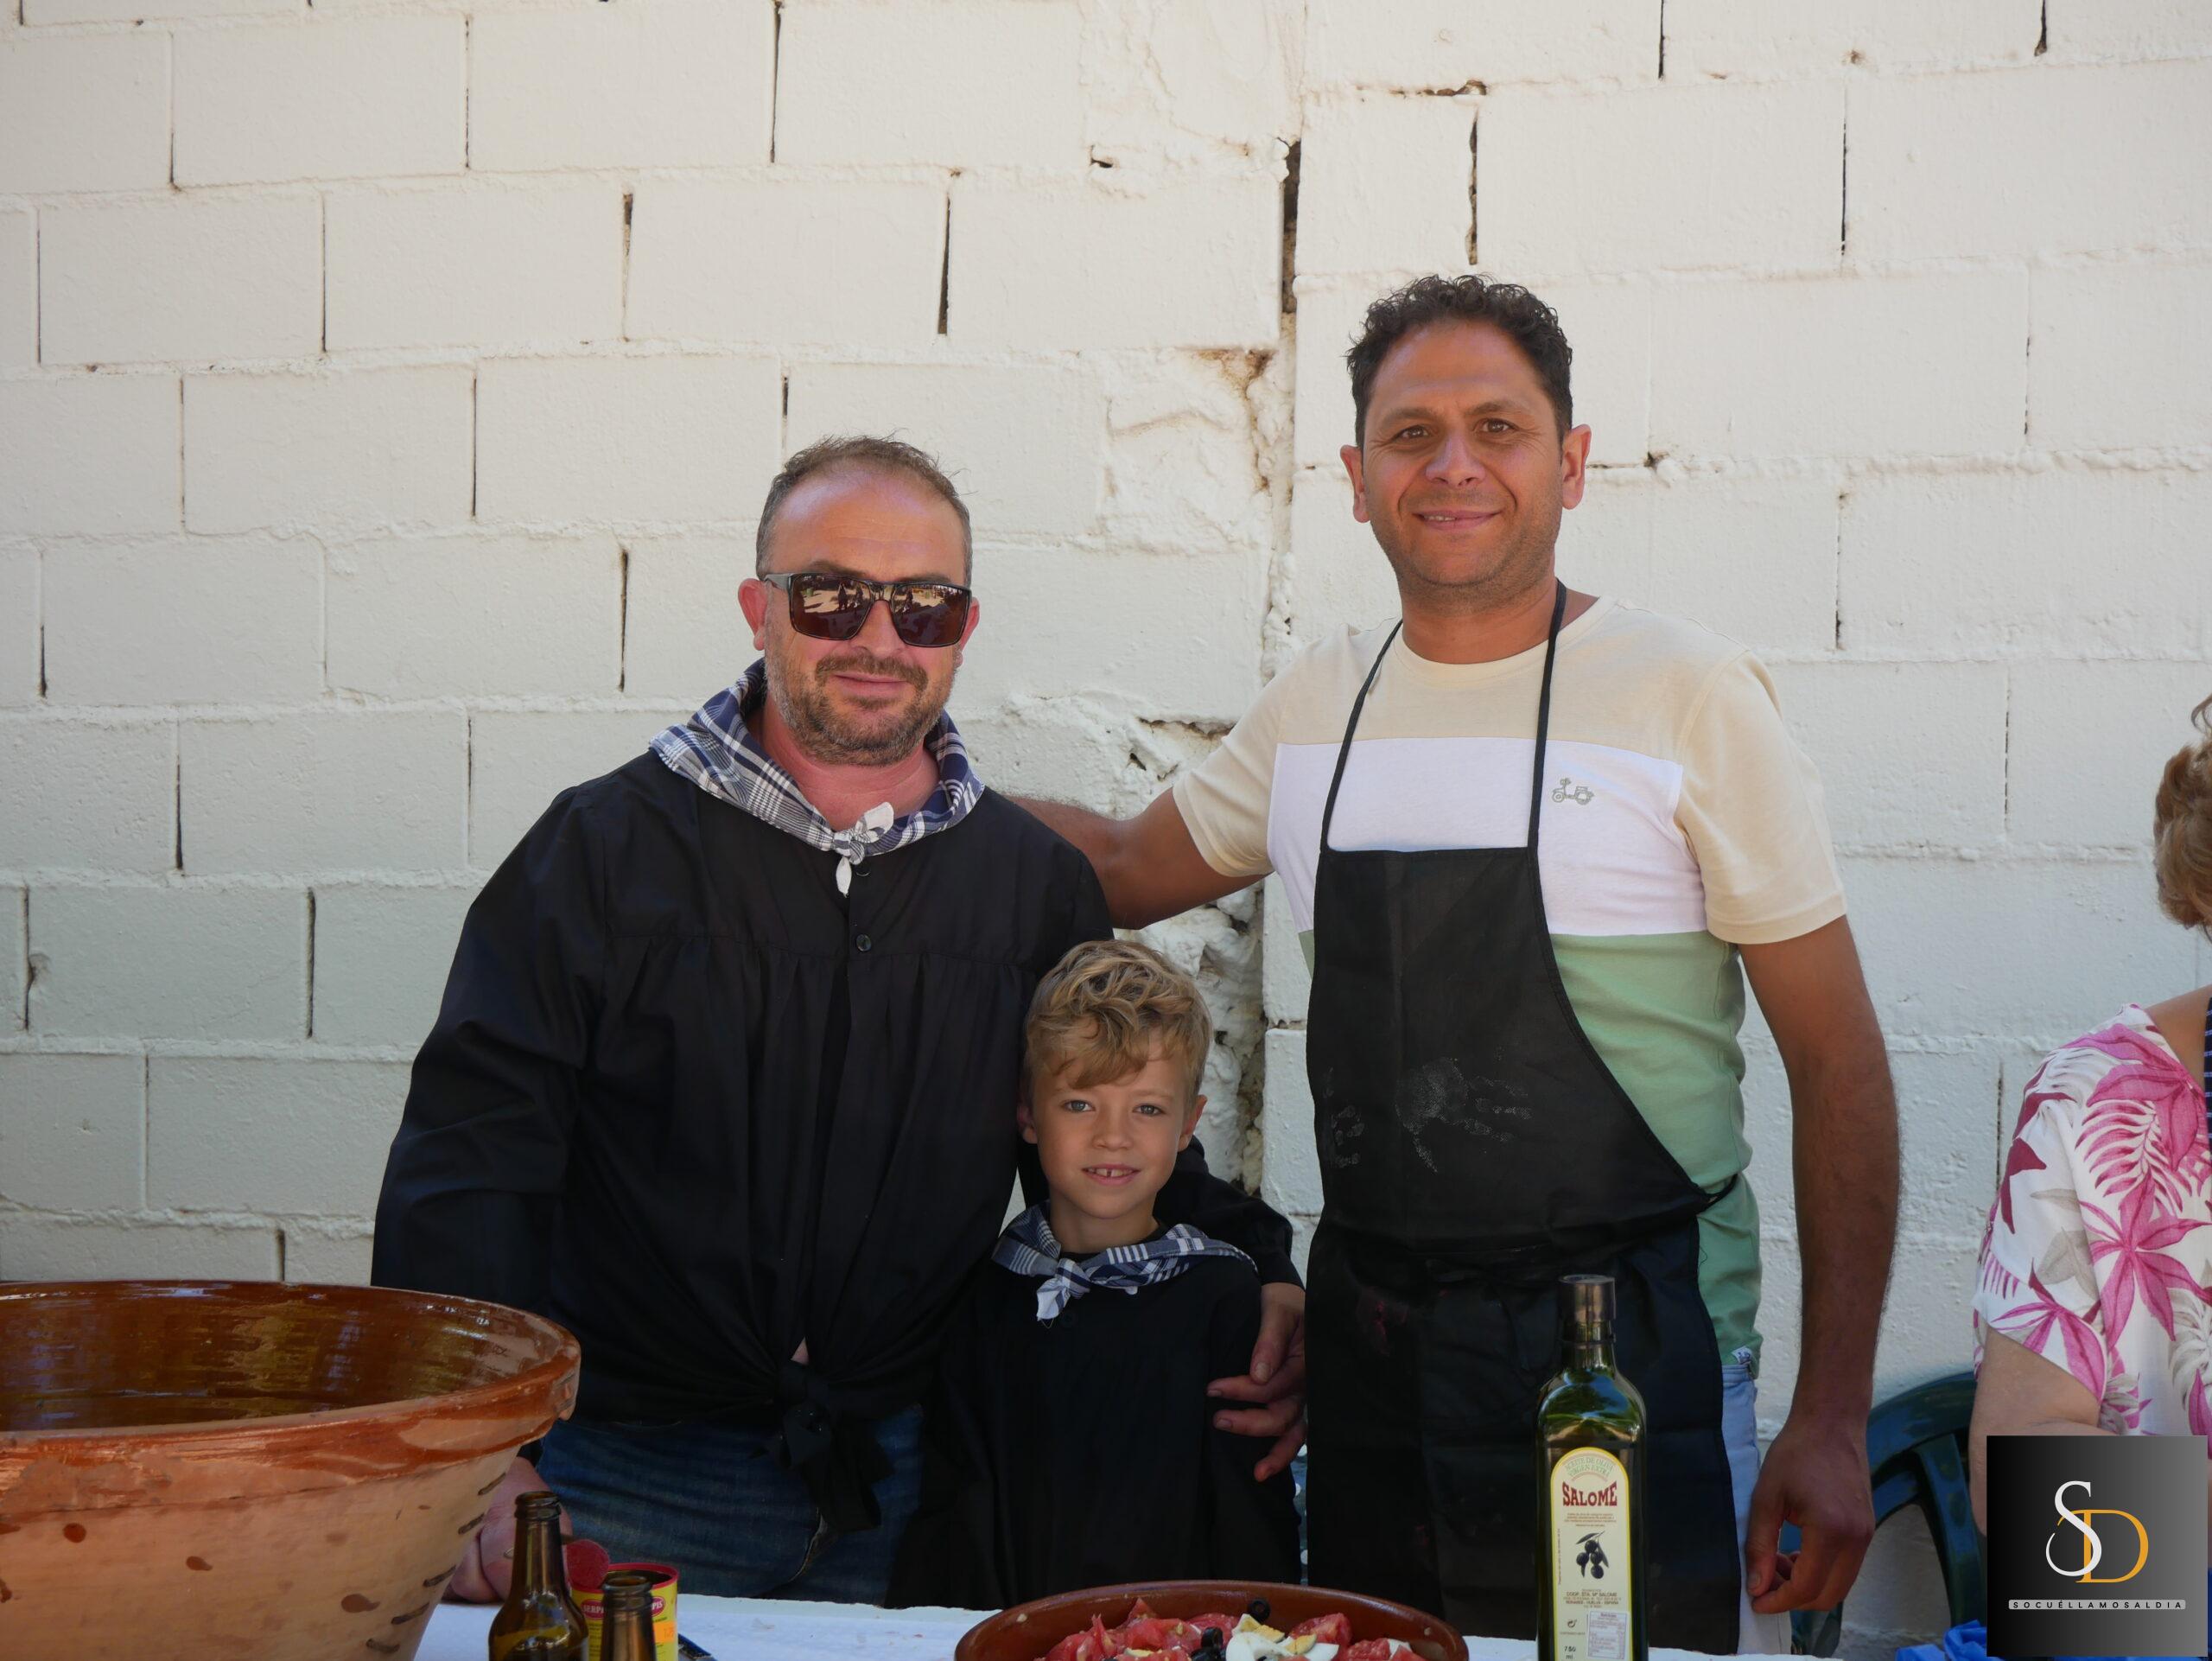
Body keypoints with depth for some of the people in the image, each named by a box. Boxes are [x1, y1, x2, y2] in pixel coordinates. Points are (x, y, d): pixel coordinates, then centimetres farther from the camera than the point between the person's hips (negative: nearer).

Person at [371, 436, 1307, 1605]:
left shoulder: (1037, 880, 5)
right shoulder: (606, 847, -4)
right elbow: (469, 1157, -10)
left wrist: (1257, 1275, -3)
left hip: (907, 1495, 3)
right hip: (634, 1483, -2)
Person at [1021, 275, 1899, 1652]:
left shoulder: (1690, 694, -7)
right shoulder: (1321, 701, 6)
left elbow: (1838, 1062, -6)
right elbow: (1131, 868, 23)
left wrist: (1832, 1420, -10)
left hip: (1633, 1348, -4)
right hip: (1370, 1344, 4)